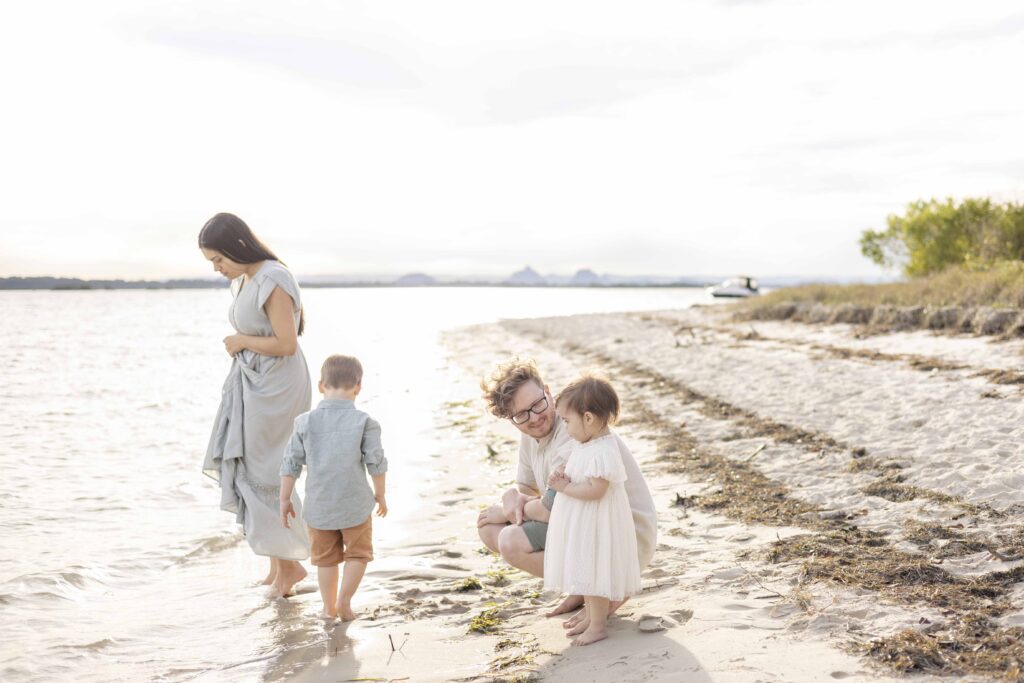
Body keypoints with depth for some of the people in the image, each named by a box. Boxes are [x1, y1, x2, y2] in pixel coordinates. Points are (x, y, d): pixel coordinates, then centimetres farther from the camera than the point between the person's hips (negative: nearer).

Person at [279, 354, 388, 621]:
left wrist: (285, 500, 9)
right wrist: (380, 494, 9)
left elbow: (291, 464, 0)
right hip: (354, 504, -2)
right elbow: (375, 463, -5)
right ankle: (344, 600, 5)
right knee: (358, 553, 16)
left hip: (318, 506, 3)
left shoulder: (306, 422, -2)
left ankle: (329, 607, 25)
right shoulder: (364, 422, -9)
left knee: (326, 557, 18)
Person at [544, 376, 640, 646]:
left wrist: (564, 487, -21)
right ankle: (590, 616, 35)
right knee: (585, 571, 20)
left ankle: (598, 625, 14)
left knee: (593, 571, 1)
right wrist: (562, 474, -3)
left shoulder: (603, 452, -27)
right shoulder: (585, 444, 4)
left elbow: (595, 490, -29)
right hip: (581, 523, 10)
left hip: (596, 524, -10)